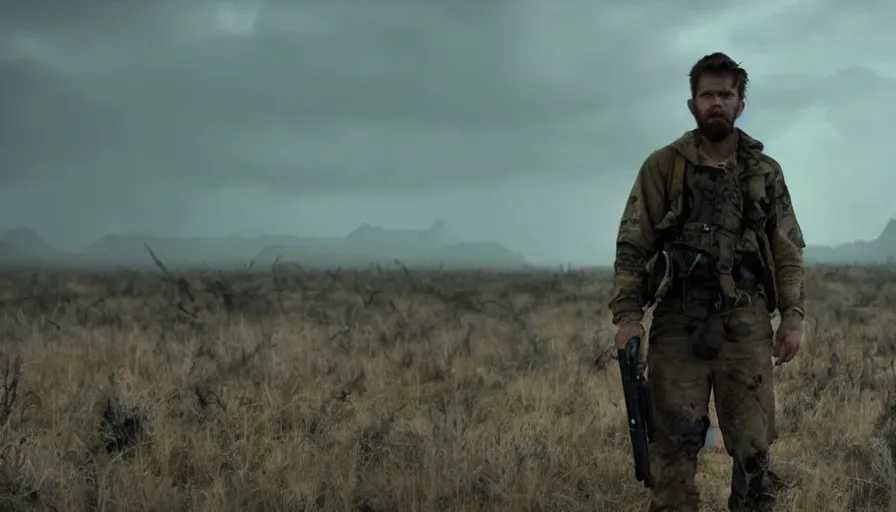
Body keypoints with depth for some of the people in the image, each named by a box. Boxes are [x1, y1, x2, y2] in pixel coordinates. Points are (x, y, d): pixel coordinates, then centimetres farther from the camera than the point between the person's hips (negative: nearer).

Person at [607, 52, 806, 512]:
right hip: (679, 323, -1)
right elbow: (632, 246, 0)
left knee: (753, 445, 4)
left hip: (746, 323, 2)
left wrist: (793, 315, 2)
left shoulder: (765, 171, 10)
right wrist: (627, 314, -9)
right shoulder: (662, 167, 3)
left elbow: (787, 251, 11)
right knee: (673, 443, 0)